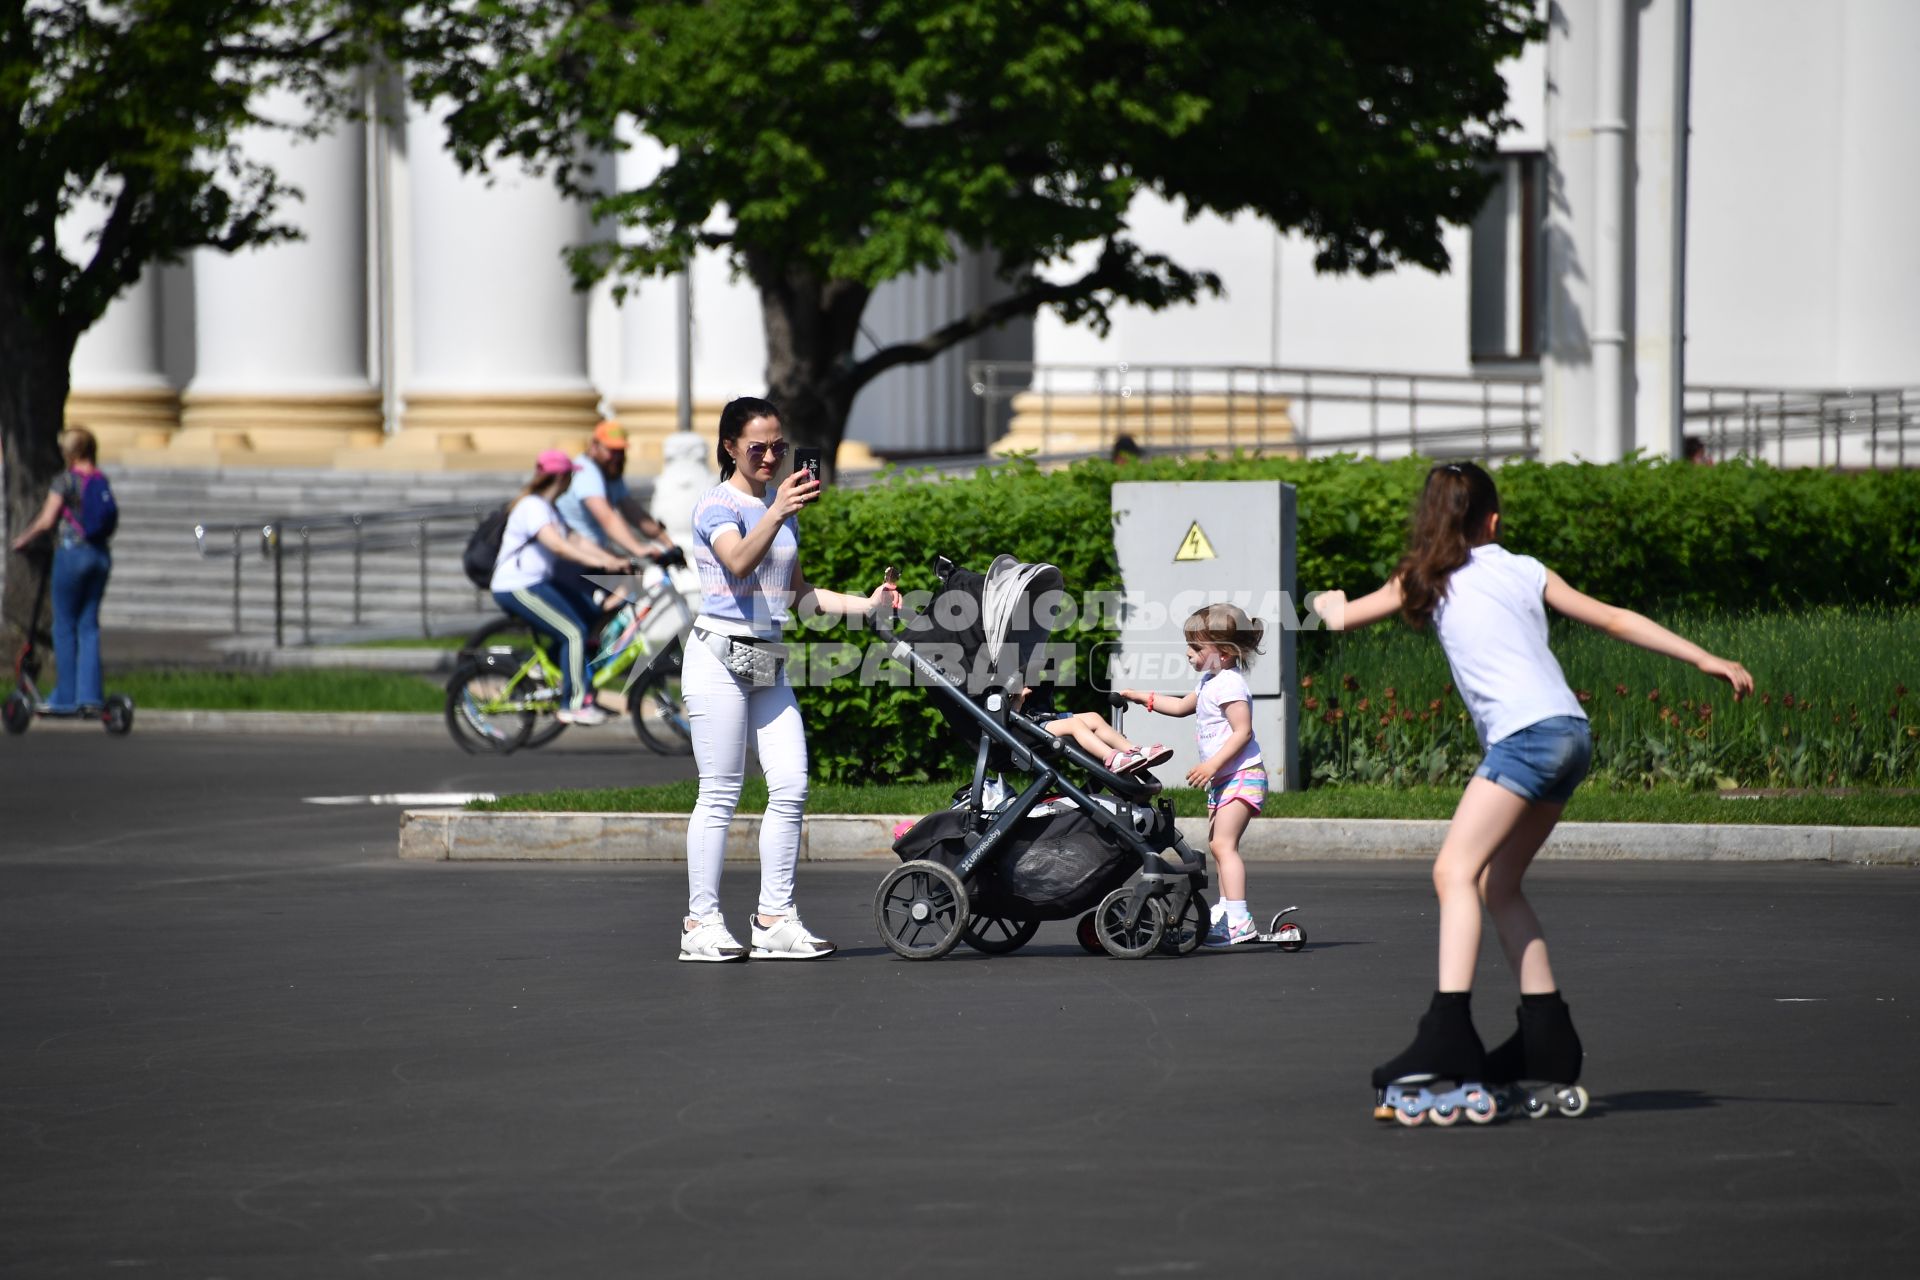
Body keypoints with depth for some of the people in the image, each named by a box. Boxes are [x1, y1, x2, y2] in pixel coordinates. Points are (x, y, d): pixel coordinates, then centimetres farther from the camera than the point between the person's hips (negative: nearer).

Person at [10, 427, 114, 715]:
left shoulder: (65, 480, -10)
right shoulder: (102, 481, 8)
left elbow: (46, 521, -12)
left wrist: (23, 539, 2)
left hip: (71, 551, -6)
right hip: (100, 554, 6)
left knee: (64, 627, 3)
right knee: (89, 626, 9)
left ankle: (66, 697, 5)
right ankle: (89, 695, 4)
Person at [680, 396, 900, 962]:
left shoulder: (782, 506, 16)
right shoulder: (717, 504, -7)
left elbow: (798, 592, 22)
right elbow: (739, 561, -28)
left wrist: (866, 603, 12)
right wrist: (776, 515, -43)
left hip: (769, 661, 7)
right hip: (720, 655, -7)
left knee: (791, 786, -1)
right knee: (720, 794, -6)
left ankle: (775, 920, 4)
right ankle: (701, 922, -1)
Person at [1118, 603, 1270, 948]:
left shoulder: (1229, 684, -16)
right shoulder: (1209, 683, 17)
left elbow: (1242, 731, -23)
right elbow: (1182, 706, 35)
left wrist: (1212, 764, -28)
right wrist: (1142, 698, 31)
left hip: (1241, 775, -11)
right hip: (1222, 780, 11)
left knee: (1223, 843, -19)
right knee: (1218, 844, 16)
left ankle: (1239, 920, -27)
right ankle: (1226, 912, 23)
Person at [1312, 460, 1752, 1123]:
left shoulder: (1425, 581, 8)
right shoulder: (1524, 571, 19)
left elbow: (1343, 618, 17)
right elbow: (1615, 619, 19)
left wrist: (1329, 600, 42)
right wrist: (1706, 659, 24)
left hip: (1527, 733, -7)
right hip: (1570, 732, 7)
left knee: (1456, 870, -13)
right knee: (1498, 885, 15)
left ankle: (1446, 1035, -29)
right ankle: (1547, 1040, 13)